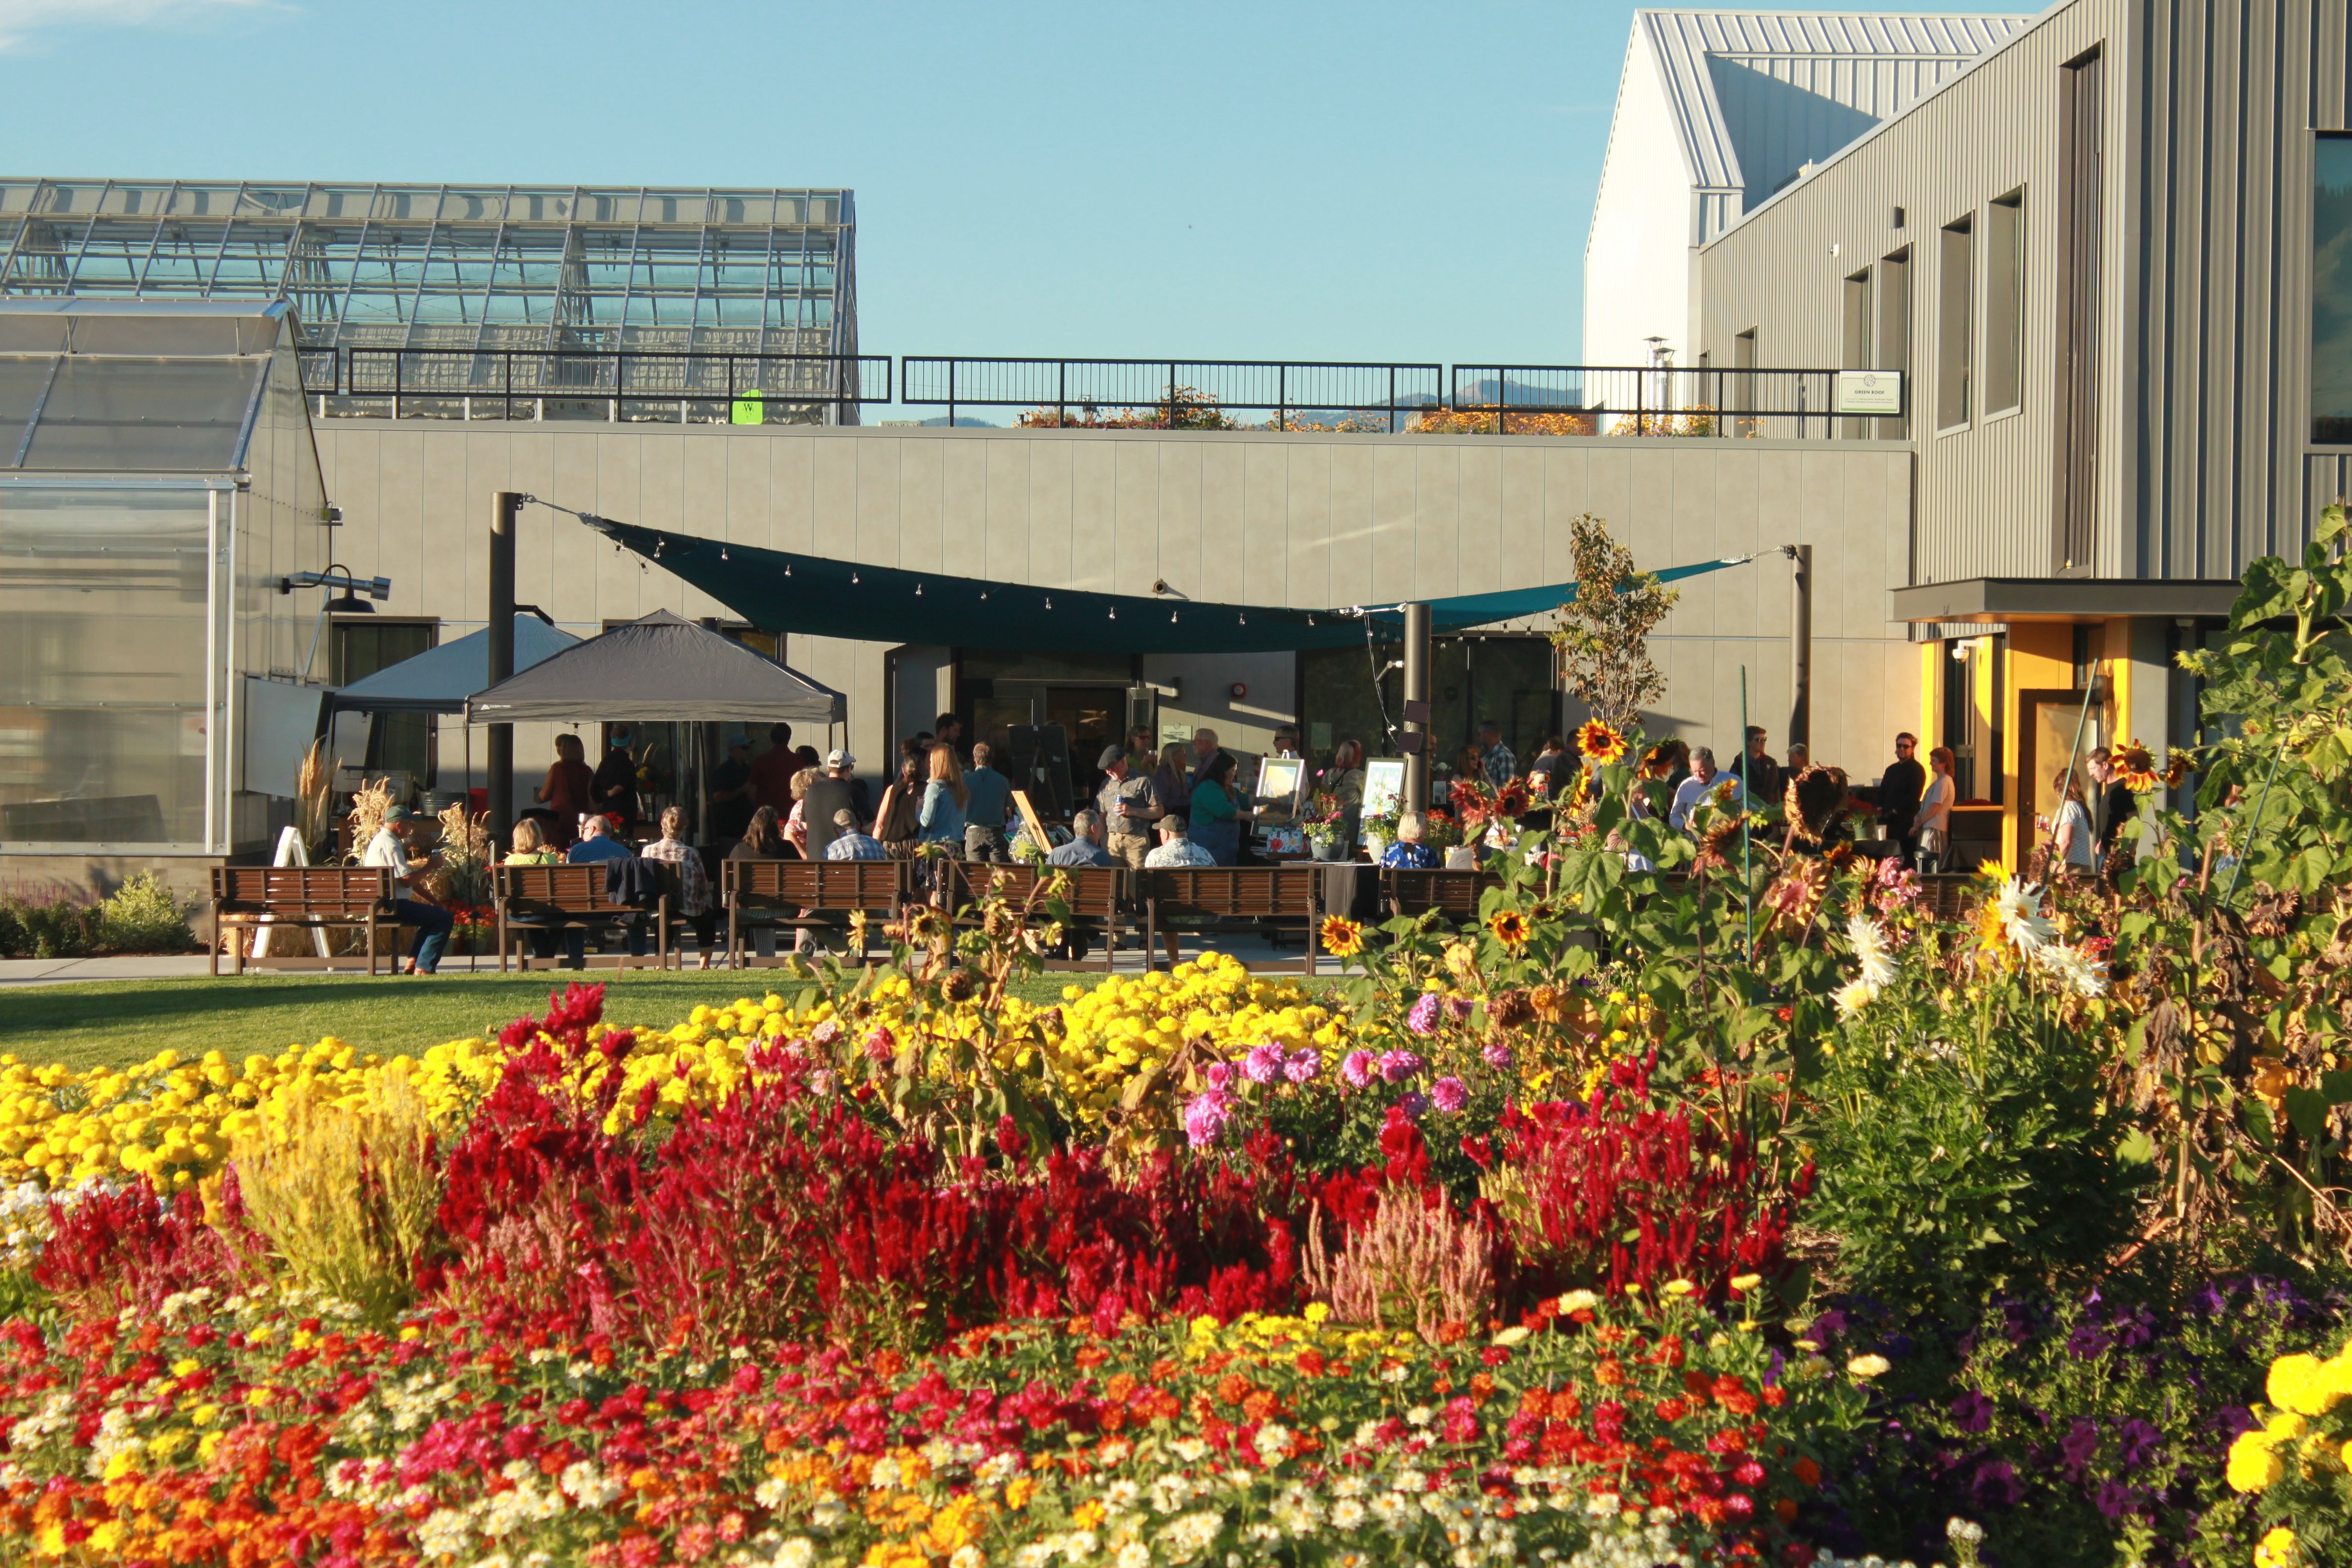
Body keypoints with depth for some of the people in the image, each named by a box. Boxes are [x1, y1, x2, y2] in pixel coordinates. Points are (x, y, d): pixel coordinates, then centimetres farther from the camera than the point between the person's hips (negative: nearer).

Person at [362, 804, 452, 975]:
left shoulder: (379, 840, 18)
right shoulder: (391, 845, -17)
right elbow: (407, 880, -22)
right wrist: (427, 867, -10)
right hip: (392, 906, -11)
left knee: (433, 913, 29)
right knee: (445, 918, -12)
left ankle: (413, 961, 22)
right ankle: (423, 968, -14)